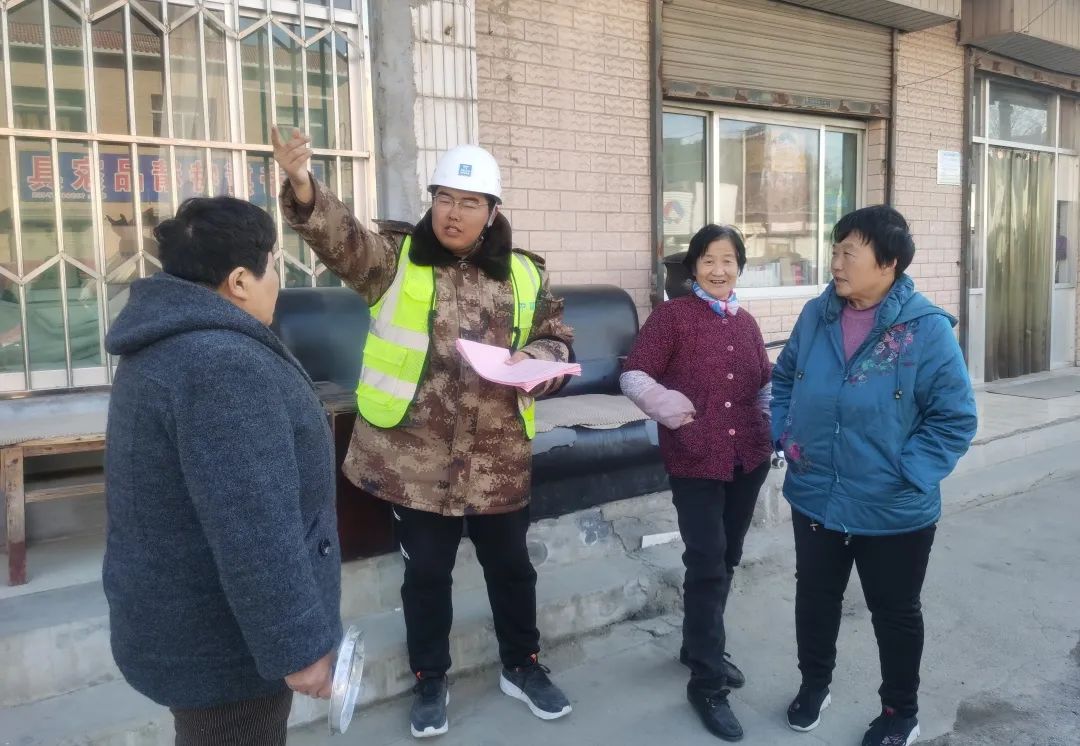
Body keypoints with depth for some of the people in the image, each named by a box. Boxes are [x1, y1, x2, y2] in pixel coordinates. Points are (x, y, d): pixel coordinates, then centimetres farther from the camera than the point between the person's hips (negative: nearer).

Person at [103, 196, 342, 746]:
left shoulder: (164, 344, 6)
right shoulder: (224, 365, -28)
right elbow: (254, 532, -31)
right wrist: (297, 645, -23)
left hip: (181, 619, 10)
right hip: (221, 639, -9)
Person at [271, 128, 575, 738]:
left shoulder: (524, 273, 5)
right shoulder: (394, 258, -2)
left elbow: (559, 340, 13)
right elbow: (339, 235, -20)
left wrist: (538, 359, -10)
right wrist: (302, 184, -39)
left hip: (498, 459, 2)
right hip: (415, 457, -2)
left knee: (511, 566, 16)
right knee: (427, 573, 12)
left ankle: (522, 666, 39)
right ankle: (430, 681, 33)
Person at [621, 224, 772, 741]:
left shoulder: (746, 322, 10)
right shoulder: (672, 315, -6)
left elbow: (765, 383, 22)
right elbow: (633, 375, -12)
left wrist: (776, 423, 6)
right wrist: (661, 402, -31)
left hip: (748, 457, 6)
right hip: (695, 460, -6)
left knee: (727, 560, 17)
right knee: (707, 566, -5)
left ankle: (700, 648, 38)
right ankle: (707, 683, 8)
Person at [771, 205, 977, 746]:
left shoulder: (927, 329, -16)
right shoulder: (816, 316, -2)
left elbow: (955, 418, -14)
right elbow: (784, 379, 12)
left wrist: (908, 474, -20)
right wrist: (785, 434, 0)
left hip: (894, 511, -4)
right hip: (814, 499, 4)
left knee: (895, 612, 16)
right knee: (814, 598, 20)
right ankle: (814, 685, 45)